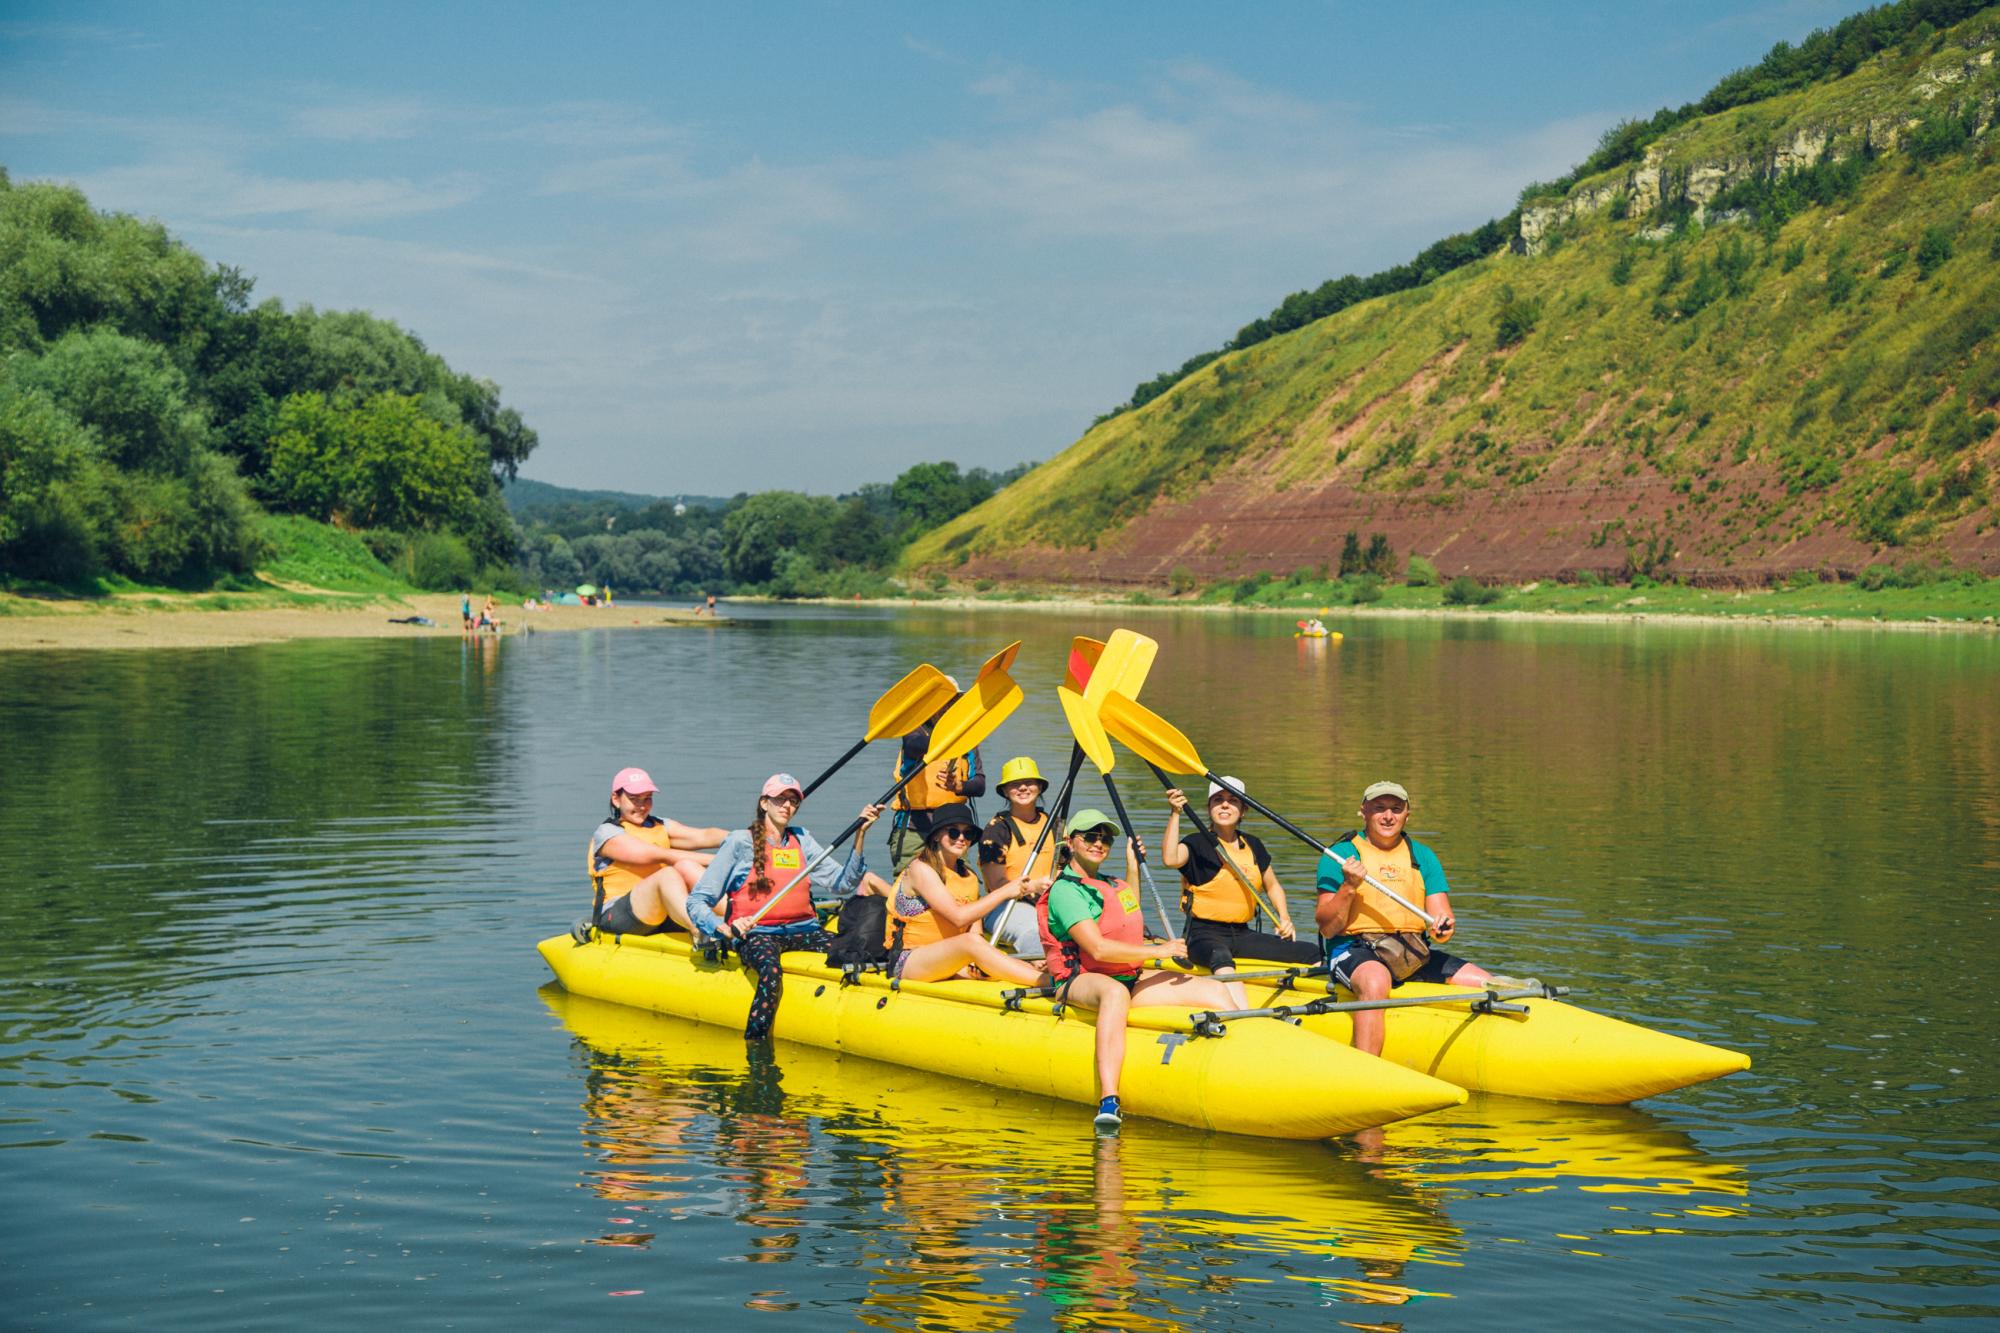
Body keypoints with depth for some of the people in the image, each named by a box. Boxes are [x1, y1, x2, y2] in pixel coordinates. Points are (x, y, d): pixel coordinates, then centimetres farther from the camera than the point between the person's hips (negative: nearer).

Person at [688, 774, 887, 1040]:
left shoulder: (802, 840, 17)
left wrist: (860, 834, -4)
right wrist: (726, 929, -18)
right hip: (757, 933, -4)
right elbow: (696, 901, 1)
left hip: (803, 931, 4)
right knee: (771, 969, -38)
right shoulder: (740, 843, 4)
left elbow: (842, 883, 4)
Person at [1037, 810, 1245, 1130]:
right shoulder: (1065, 890, -10)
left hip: (1132, 979, 9)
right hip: (1082, 981, -9)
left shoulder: (1109, 885, 20)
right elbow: (1098, 949, -20)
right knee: (1116, 992, -46)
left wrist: (1133, 869, 32)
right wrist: (1159, 950, -15)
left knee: (1218, 990, -2)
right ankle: (1108, 1102, -60)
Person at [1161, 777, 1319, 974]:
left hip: (1242, 935, 7)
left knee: (1312, 952, -4)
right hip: (1204, 935, -7)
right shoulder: (1197, 844, -3)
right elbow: (1170, 859, -27)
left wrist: (1284, 917, 10)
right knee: (1221, 957, -42)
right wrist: (1175, 813, -29)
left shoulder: (1253, 845, 13)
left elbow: (1272, 886, 27)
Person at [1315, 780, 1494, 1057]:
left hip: (1413, 952, 5)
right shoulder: (1341, 855, 0)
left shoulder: (1423, 857, 12)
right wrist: (1349, 887, -20)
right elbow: (1327, 928, -6)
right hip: (1354, 950, -5)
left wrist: (1444, 927, -19)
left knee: (1486, 984, -10)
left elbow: (1441, 915, 5)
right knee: (1375, 980, -39)